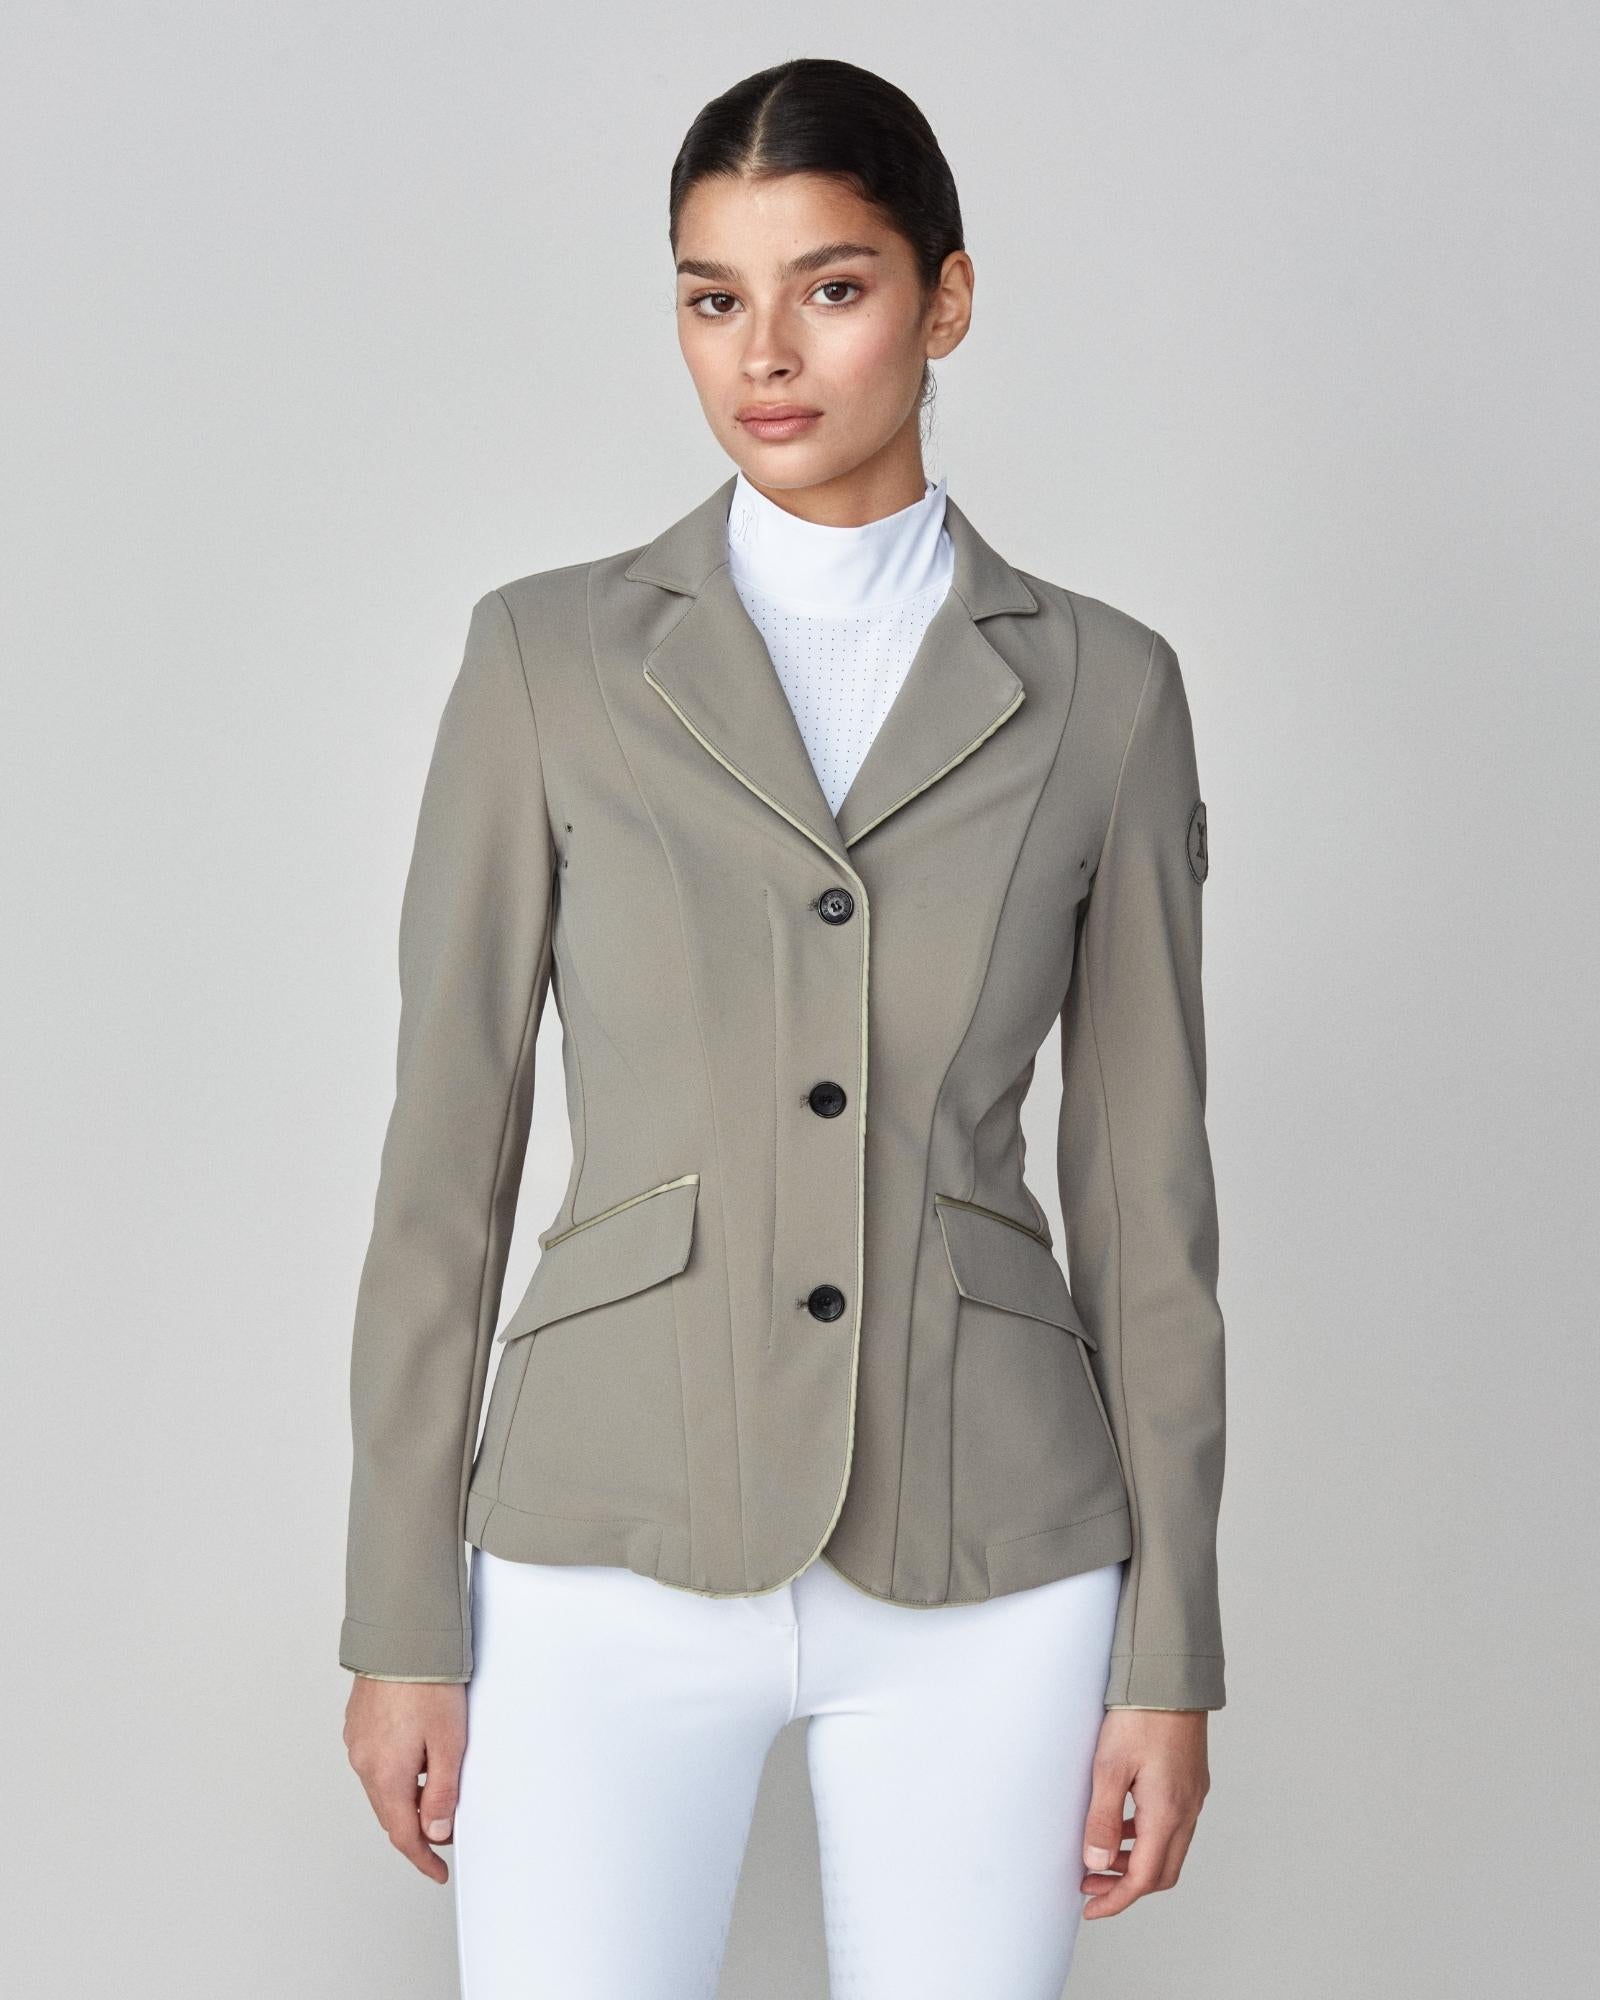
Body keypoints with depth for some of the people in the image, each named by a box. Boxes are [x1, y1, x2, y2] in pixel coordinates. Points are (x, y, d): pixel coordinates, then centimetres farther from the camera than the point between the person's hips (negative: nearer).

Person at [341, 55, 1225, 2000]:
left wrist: (1169, 1651, 2)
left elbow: (1144, 1185, 4)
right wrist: (399, 1616, -1)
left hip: (984, 1567, 1)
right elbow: (446, 1144, 2)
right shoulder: (552, 656, 2)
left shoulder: (1099, 690, 3)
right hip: (621, 1548, 0)